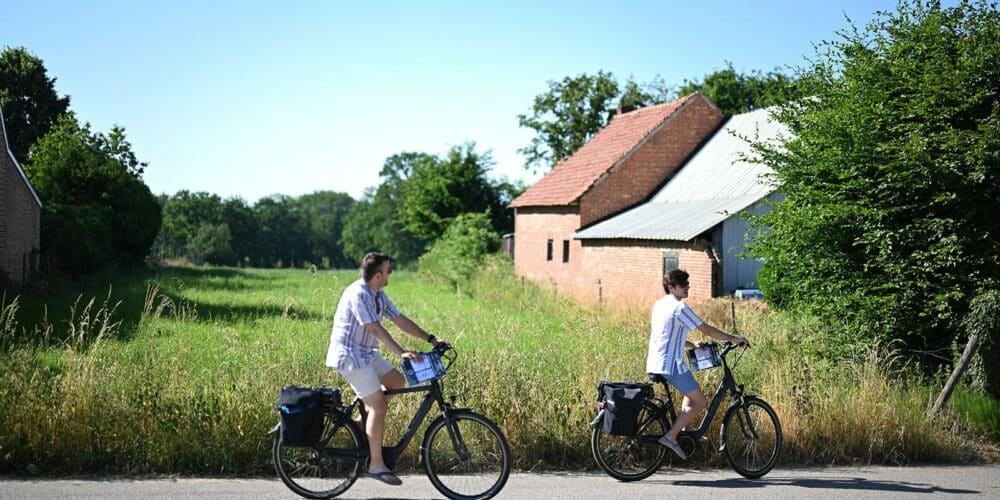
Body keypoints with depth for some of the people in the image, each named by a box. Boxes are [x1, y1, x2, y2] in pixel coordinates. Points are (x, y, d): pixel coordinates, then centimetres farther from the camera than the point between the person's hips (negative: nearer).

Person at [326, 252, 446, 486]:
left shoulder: (378, 295, 7)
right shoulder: (358, 294, -22)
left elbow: (400, 320, 8)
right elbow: (375, 328, -29)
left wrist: (431, 339, 2)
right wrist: (401, 352, -35)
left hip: (367, 353, 9)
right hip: (350, 355, -9)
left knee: (397, 381, 6)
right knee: (378, 404, -11)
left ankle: (364, 422, 15)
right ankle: (376, 465, -5)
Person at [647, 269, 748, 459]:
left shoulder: (659, 305, 16)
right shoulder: (680, 308, -12)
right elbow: (706, 329, -10)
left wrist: (692, 344, 25)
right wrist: (734, 339, -2)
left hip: (654, 364, 9)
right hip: (671, 365, -9)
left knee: (691, 395, 25)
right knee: (699, 401, -2)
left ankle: (681, 431, 18)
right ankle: (670, 436, -8)